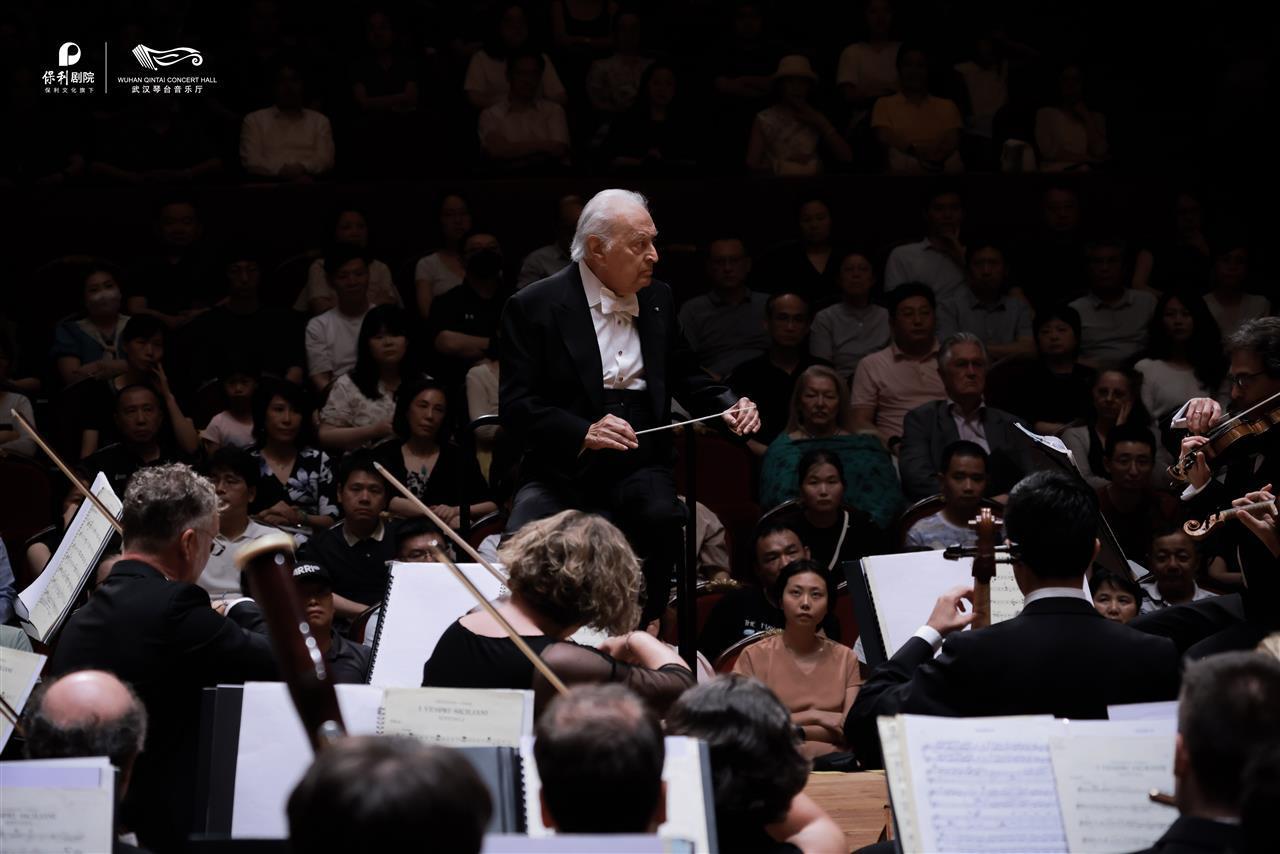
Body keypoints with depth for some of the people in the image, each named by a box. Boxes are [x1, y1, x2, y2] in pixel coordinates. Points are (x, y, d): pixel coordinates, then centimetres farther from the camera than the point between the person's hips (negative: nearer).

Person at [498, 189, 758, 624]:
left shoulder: (658, 299, 12)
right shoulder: (534, 307, -3)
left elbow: (684, 375, 24)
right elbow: (515, 406, -9)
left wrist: (729, 407, 3)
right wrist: (583, 433, -26)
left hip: (639, 466, 3)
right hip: (561, 469, -3)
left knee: (662, 519, -31)